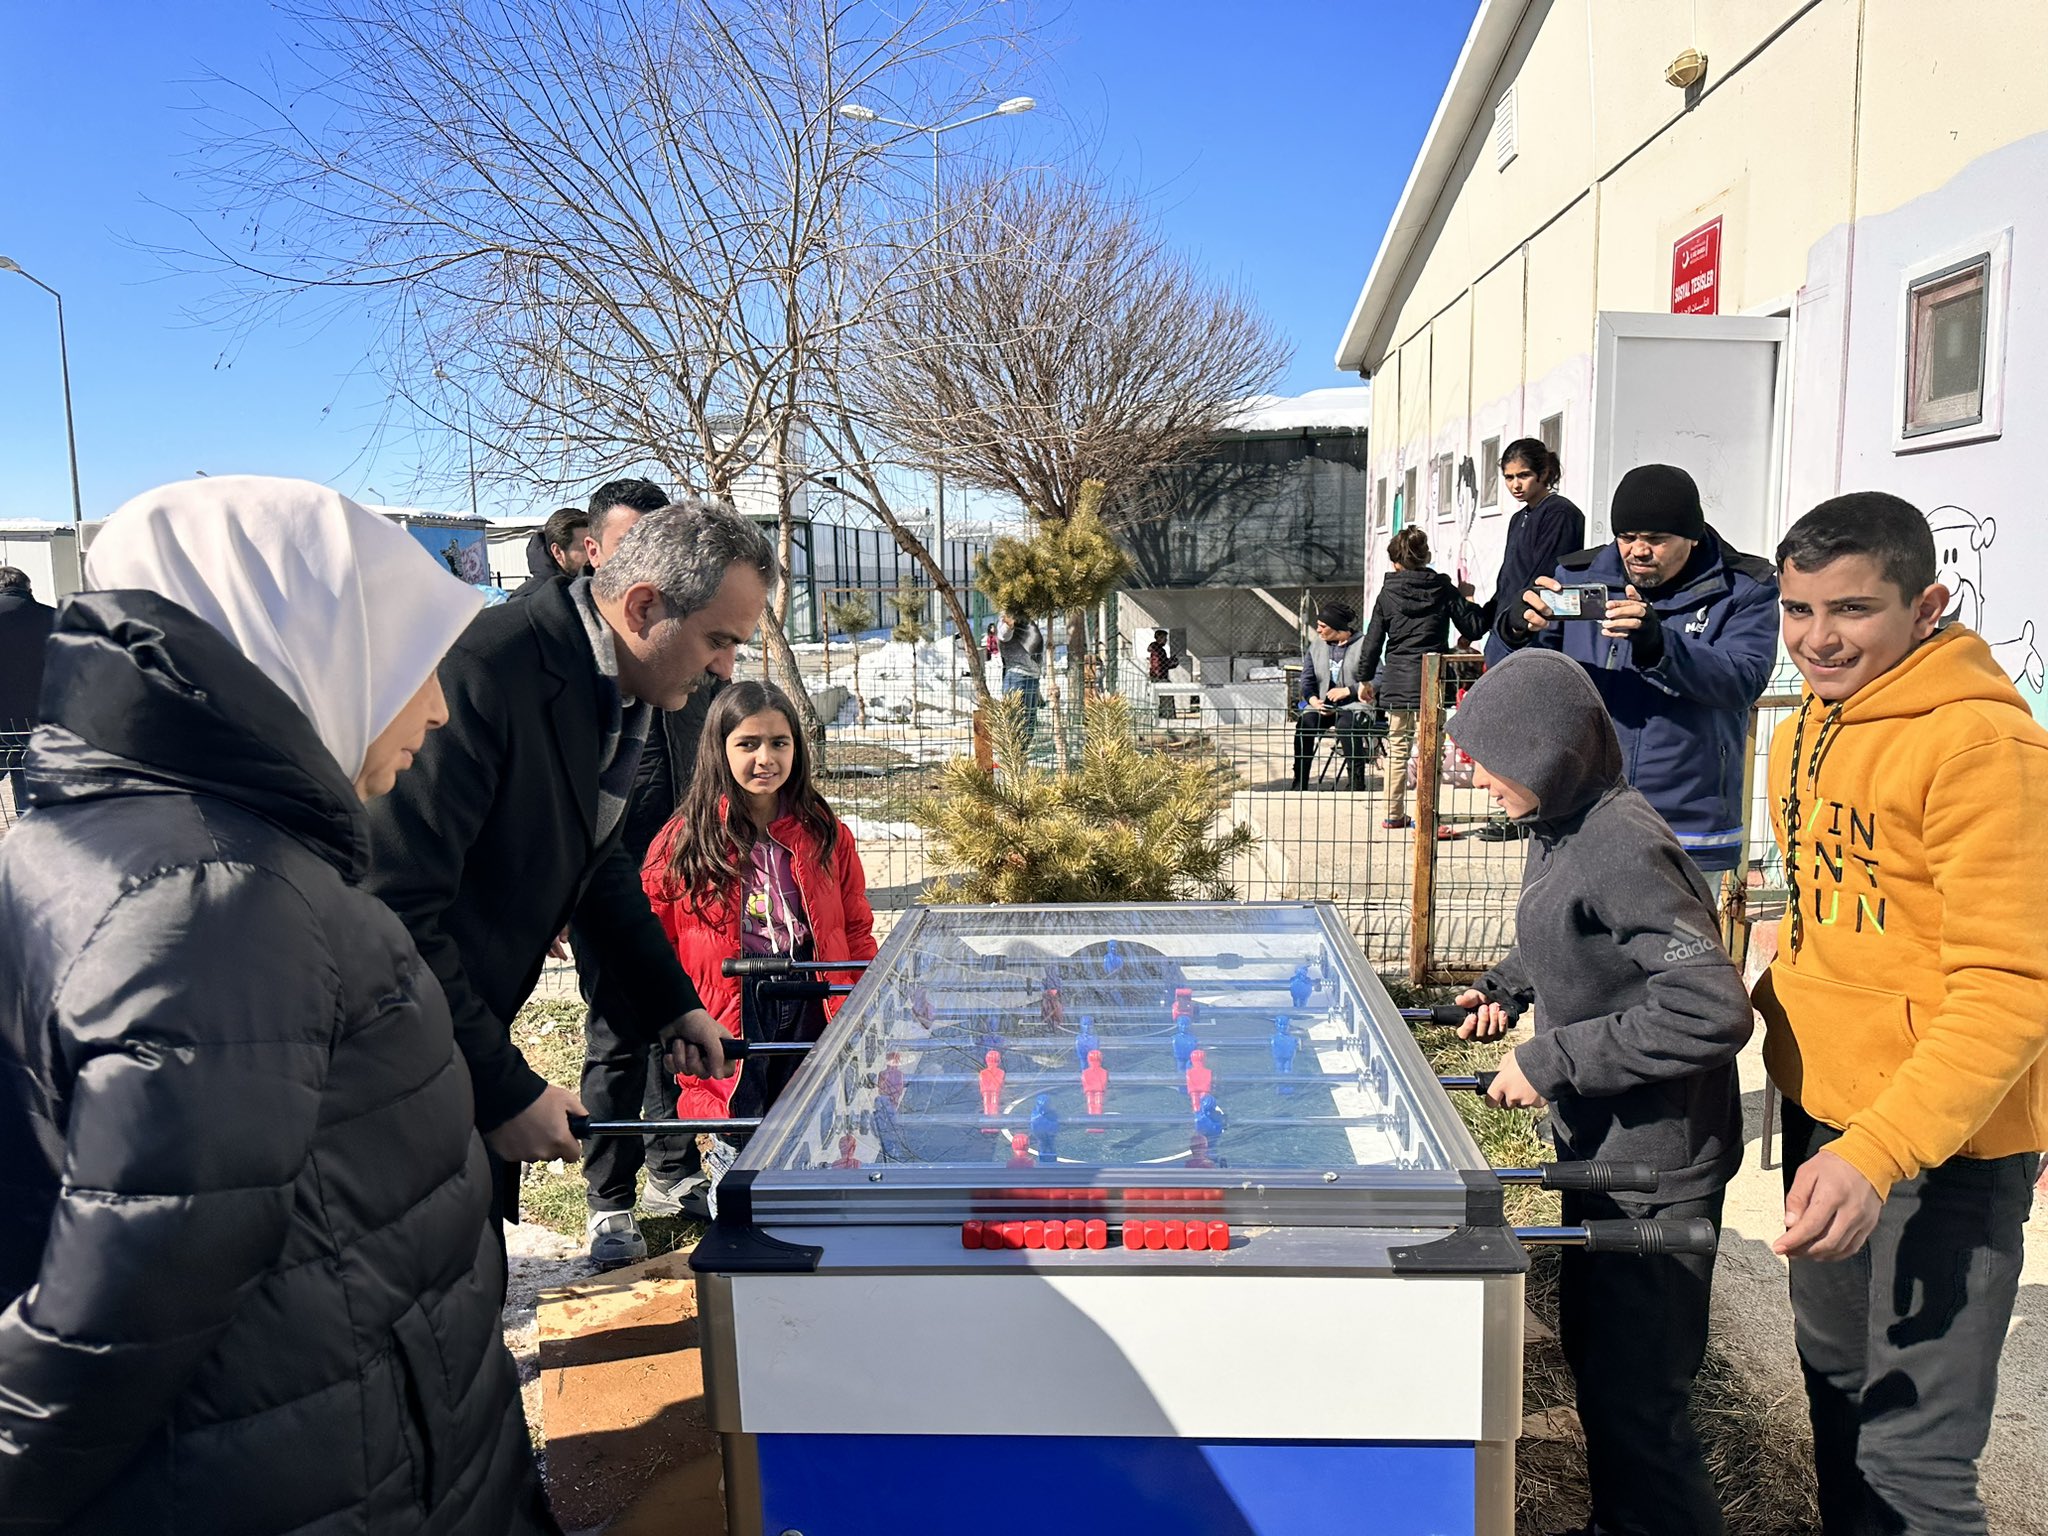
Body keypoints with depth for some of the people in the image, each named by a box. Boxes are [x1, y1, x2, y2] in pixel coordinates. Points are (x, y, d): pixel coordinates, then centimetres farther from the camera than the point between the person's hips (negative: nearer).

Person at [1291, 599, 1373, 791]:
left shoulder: (1363, 646, -1)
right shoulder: (1316, 645, 14)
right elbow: (1307, 680, 10)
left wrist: (1347, 690, -17)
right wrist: (1313, 700, -10)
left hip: (1354, 705, -4)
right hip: (1323, 705, 4)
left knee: (1346, 725, -38)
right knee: (1304, 723, -27)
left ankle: (1357, 783, -31)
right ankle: (1299, 783, -25)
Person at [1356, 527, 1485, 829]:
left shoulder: (1387, 593, 2)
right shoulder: (1444, 589, 0)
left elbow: (1373, 640, 5)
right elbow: (1475, 628, 0)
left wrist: (1365, 679, 15)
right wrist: (1469, 600, 18)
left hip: (1396, 682, 1)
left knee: (1397, 747, 11)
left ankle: (1394, 814, 16)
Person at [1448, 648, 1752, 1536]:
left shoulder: (1621, 849, -25)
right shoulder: (1564, 829, 4)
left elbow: (1712, 1011, -31)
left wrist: (1552, 1061, -26)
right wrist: (1507, 988, 8)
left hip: (1654, 1170, -10)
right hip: (1602, 1148, 10)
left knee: (1635, 1397, 2)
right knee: (1591, 1352, 24)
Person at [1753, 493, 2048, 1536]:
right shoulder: (1803, 732, 7)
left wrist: (1877, 1151, -31)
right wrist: (1770, 1008, 13)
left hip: (1942, 1140, -8)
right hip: (1820, 1113, 8)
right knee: (1834, 1383, 24)